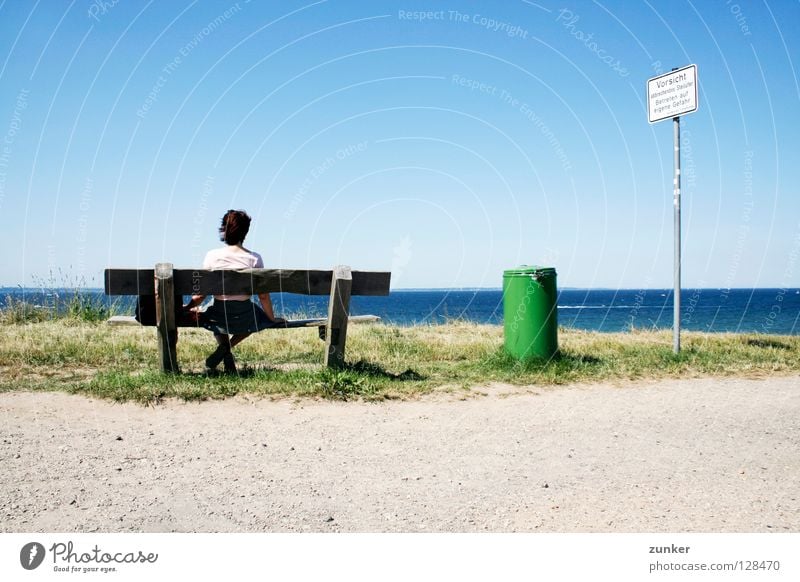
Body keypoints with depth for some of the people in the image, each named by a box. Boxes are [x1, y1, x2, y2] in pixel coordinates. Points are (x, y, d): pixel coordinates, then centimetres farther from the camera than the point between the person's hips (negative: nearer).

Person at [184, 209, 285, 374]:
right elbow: (263, 295, -5)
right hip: (244, 318, -2)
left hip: (218, 317, 2)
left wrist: (188, 307, 17)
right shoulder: (254, 259, -8)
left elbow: (202, 293, -2)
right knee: (258, 316, 34)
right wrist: (272, 319, 10)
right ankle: (226, 349, 10)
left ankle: (225, 353, 16)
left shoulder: (212, 256, -6)